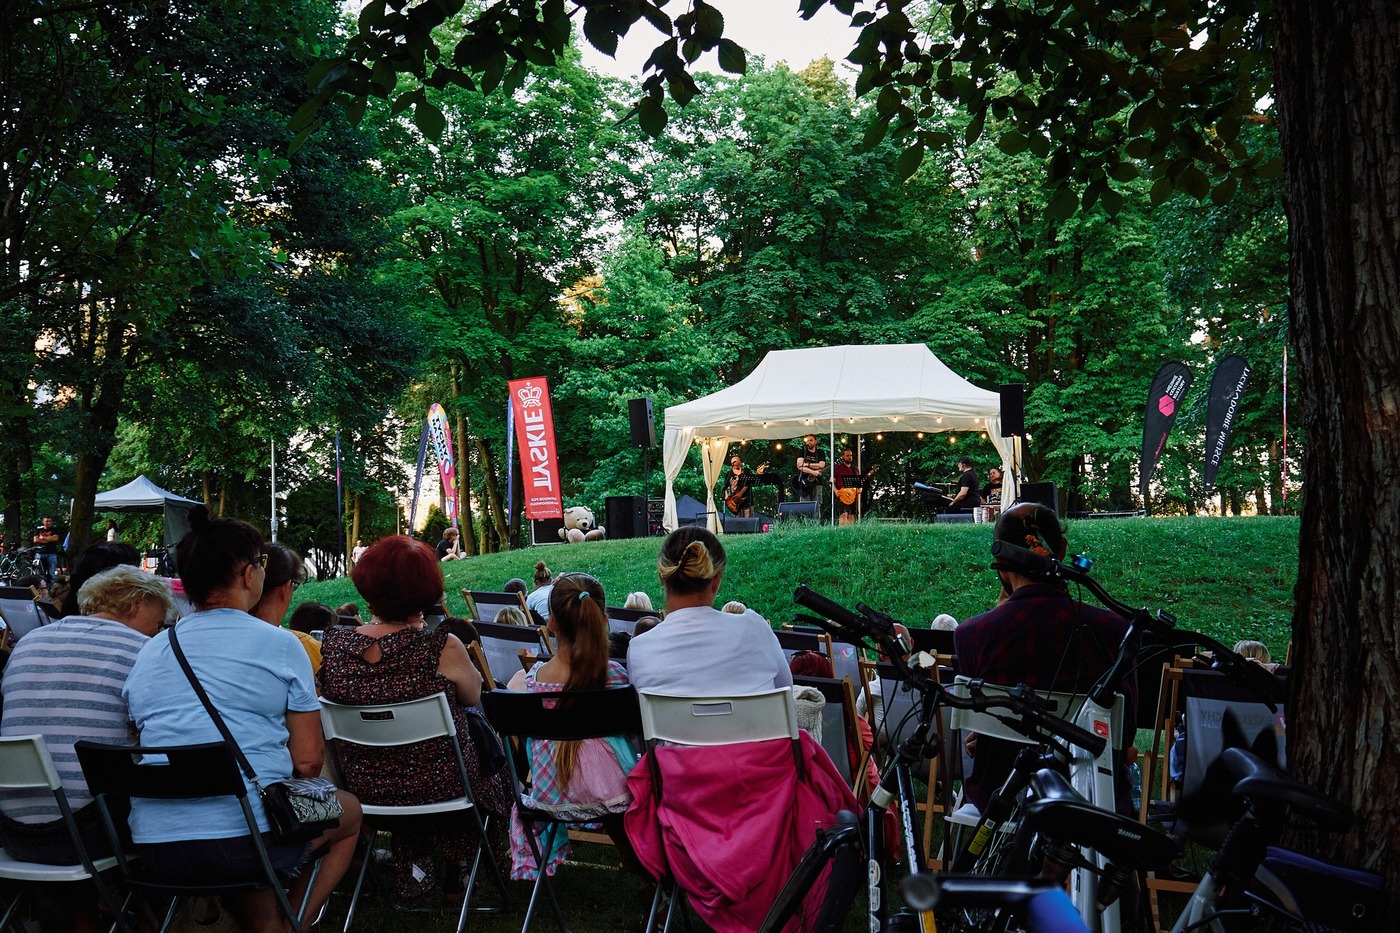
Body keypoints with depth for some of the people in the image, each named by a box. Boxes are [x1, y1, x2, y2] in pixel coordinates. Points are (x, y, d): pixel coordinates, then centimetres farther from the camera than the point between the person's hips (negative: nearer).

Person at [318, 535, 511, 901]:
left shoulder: (333, 644, -15)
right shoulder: (442, 648, -26)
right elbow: (473, 695, -5)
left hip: (364, 784, 4)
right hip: (438, 783, -4)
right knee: (478, 726, 28)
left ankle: (414, 862, 41)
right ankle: (457, 865, 40)